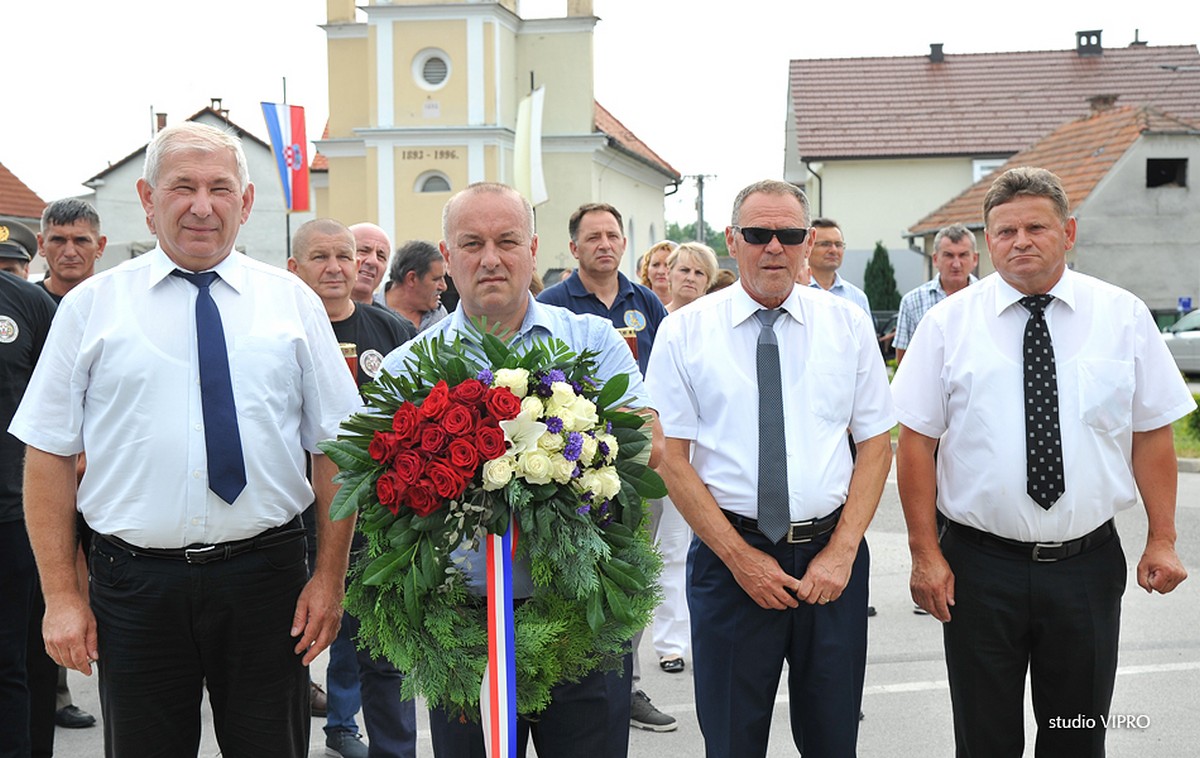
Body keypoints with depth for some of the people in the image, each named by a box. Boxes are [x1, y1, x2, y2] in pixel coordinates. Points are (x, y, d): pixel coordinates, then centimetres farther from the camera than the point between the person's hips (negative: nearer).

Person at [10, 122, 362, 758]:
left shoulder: (292, 301, 4)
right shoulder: (92, 306, 3)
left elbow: (333, 446, 3)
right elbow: (49, 454, 2)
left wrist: (330, 577, -2)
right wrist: (60, 596, -3)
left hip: (266, 577, 1)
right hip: (134, 582, 0)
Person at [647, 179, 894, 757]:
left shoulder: (848, 323, 5)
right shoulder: (684, 331, -1)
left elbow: (876, 443, 4)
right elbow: (672, 459, -3)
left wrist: (841, 552, -6)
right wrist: (741, 559, -9)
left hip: (833, 555, 2)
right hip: (728, 555, -1)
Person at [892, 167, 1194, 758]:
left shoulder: (1124, 317, 2)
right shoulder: (949, 322, -2)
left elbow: (1152, 433, 3)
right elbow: (917, 440, -4)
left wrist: (1161, 540, -3)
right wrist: (924, 552, -8)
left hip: (1087, 568, 1)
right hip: (978, 564, -1)